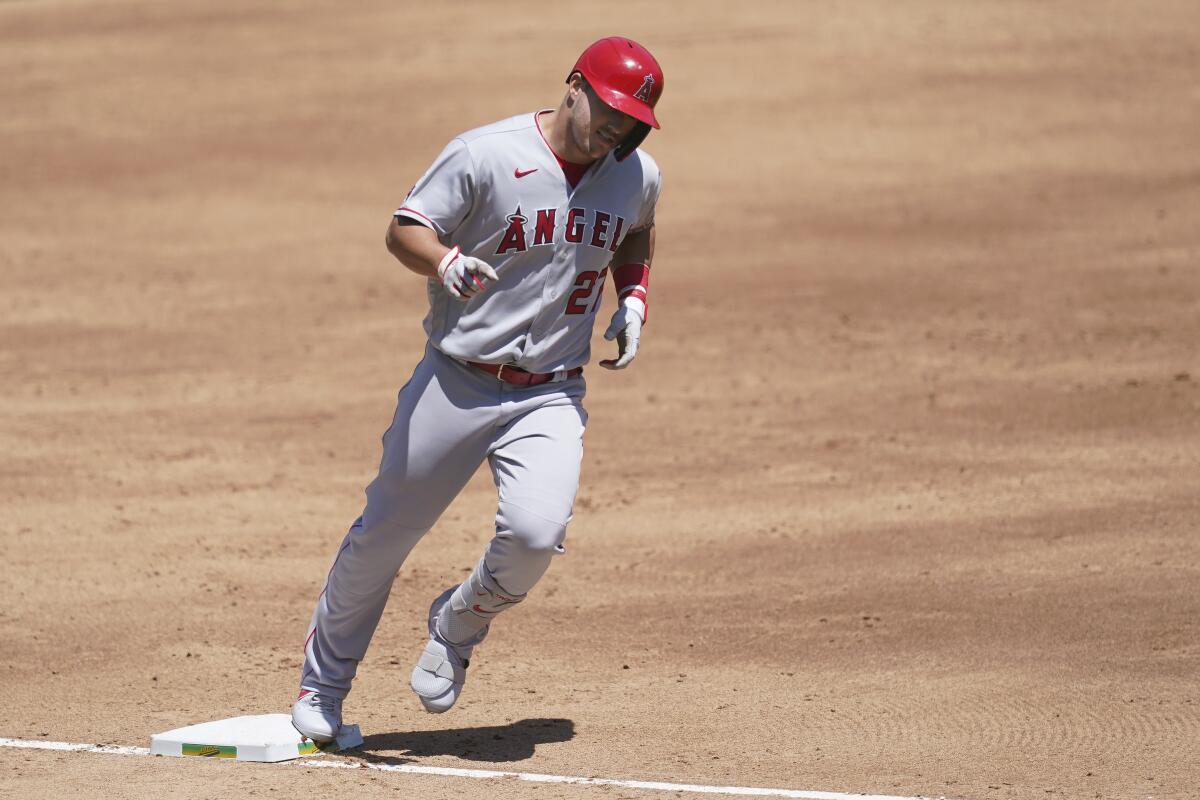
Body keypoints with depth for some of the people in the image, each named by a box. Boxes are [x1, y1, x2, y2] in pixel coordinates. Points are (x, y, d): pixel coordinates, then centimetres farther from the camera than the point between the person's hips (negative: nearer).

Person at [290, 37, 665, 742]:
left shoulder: (637, 176, 0)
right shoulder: (487, 155, -15)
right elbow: (404, 229, -12)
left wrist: (634, 299, 5)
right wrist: (445, 261, -33)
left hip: (550, 397, 2)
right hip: (456, 383, -2)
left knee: (535, 533, -22)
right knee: (384, 534, 8)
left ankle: (460, 625, 11)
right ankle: (324, 684, 30)